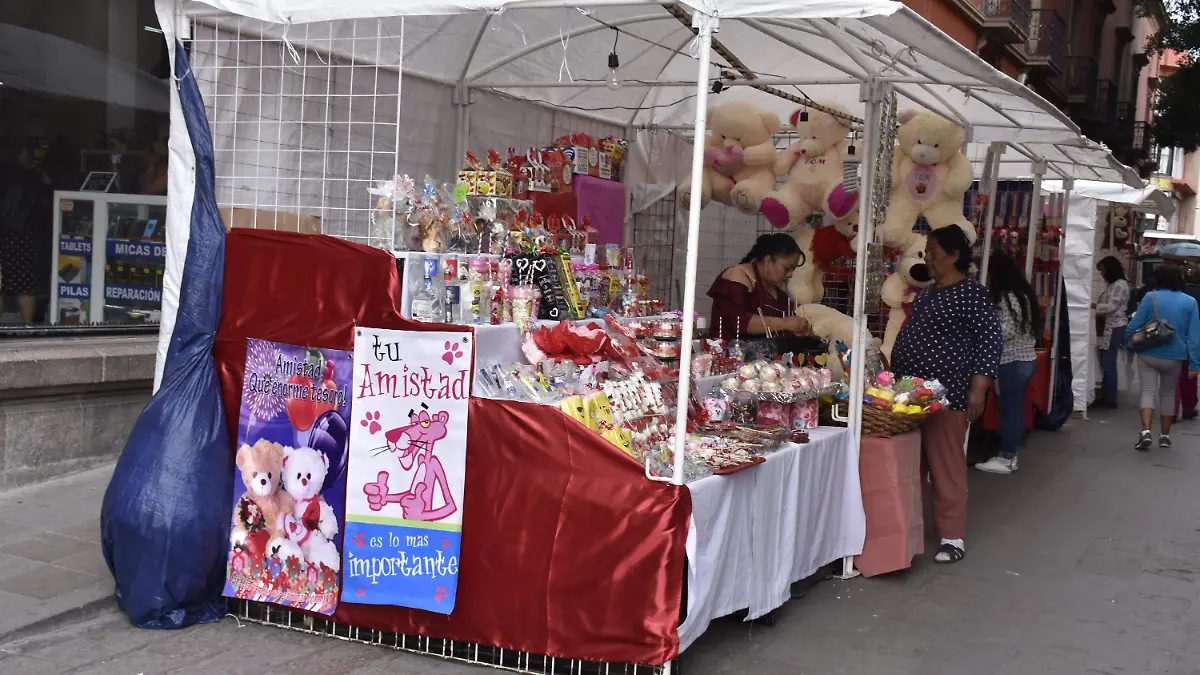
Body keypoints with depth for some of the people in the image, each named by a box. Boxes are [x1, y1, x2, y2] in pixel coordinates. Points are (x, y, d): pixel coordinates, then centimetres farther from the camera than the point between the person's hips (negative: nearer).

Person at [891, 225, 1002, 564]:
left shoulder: (972, 293, -9)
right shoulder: (925, 294, 16)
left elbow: (990, 340, -12)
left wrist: (978, 387, -18)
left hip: (946, 394, -8)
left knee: (945, 465, -4)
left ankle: (952, 538, 5)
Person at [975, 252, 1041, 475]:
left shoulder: (1007, 297, -16)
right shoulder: (1024, 294, 13)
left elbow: (1007, 331, -21)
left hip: (1011, 362, -10)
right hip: (1026, 359, 10)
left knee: (1008, 409, -4)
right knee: (1016, 409, 12)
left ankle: (1006, 459, 0)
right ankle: (1011, 455, 18)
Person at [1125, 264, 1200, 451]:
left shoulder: (1150, 297, -8)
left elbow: (1134, 326, -6)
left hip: (1149, 355, -2)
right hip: (1174, 358, 2)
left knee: (1148, 392, -1)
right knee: (1168, 394, 17)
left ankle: (1146, 432, -21)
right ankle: (1165, 436, 23)